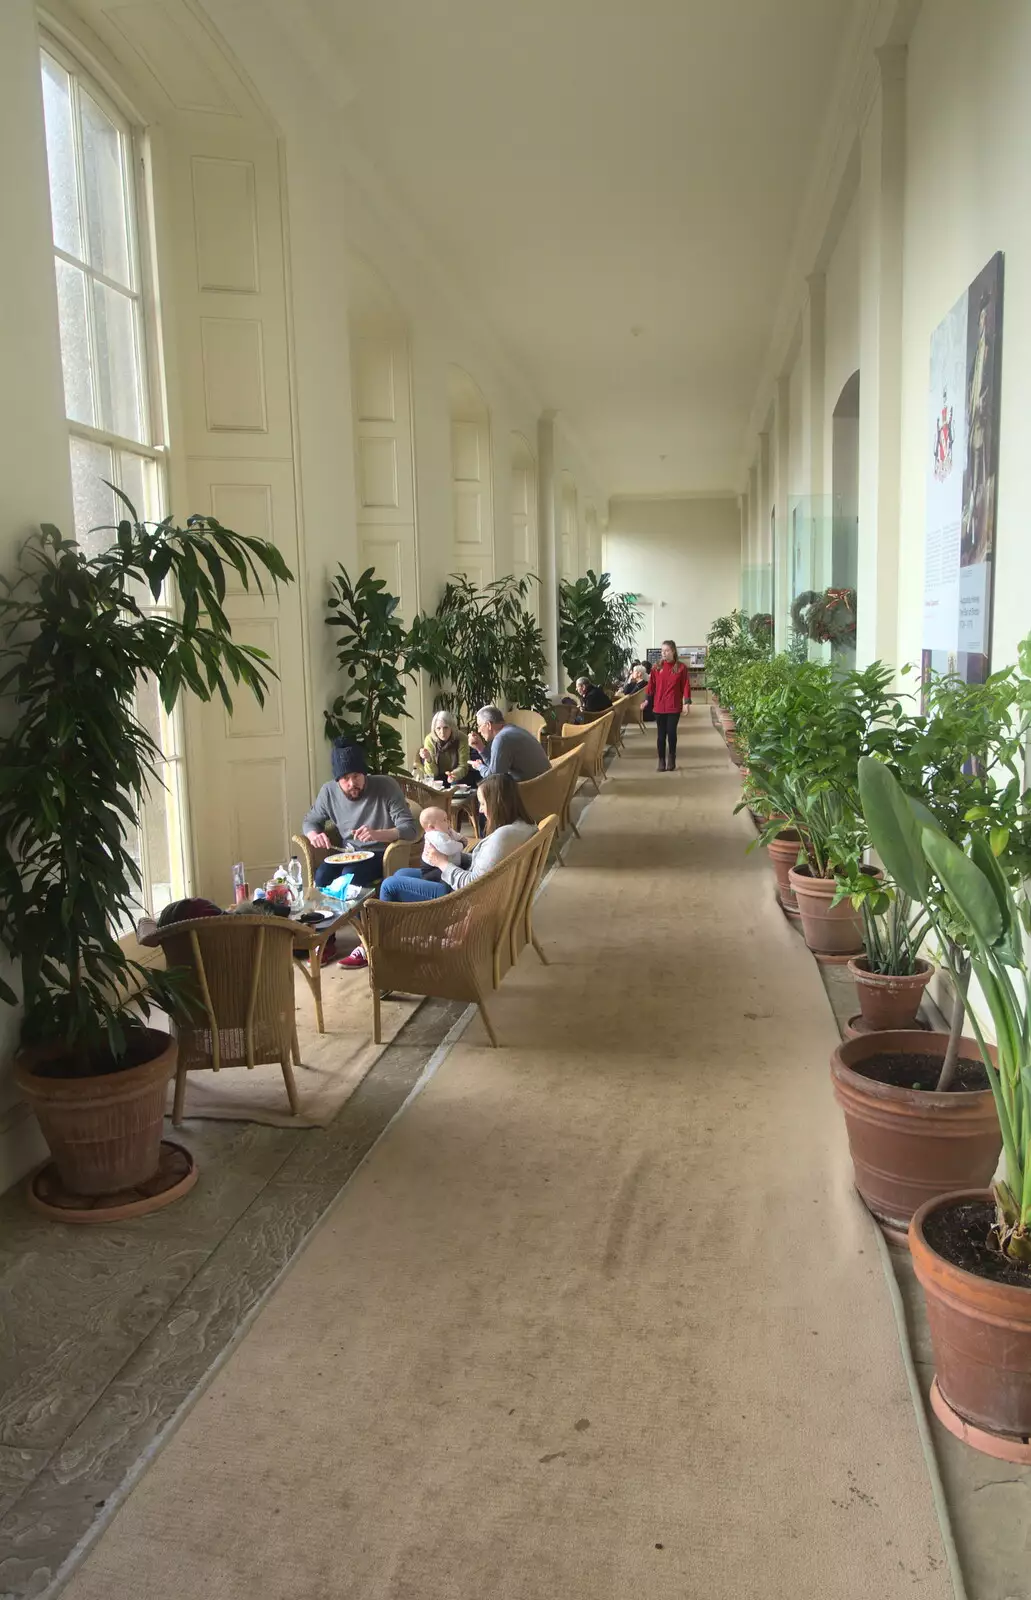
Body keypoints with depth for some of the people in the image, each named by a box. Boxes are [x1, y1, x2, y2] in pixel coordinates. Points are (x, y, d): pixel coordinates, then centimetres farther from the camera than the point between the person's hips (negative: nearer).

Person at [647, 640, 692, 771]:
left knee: (671, 733, 1)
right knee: (661, 734, 4)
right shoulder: (656, 667, 3)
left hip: (674, 706, -2)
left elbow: (686, 685, -2)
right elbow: (651, 685, 6)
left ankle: (672, 759, 16)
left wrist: (687, 702, -9)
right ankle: (662, 760, 11)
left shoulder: (681, 667, -1)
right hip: (659, 706, 2)